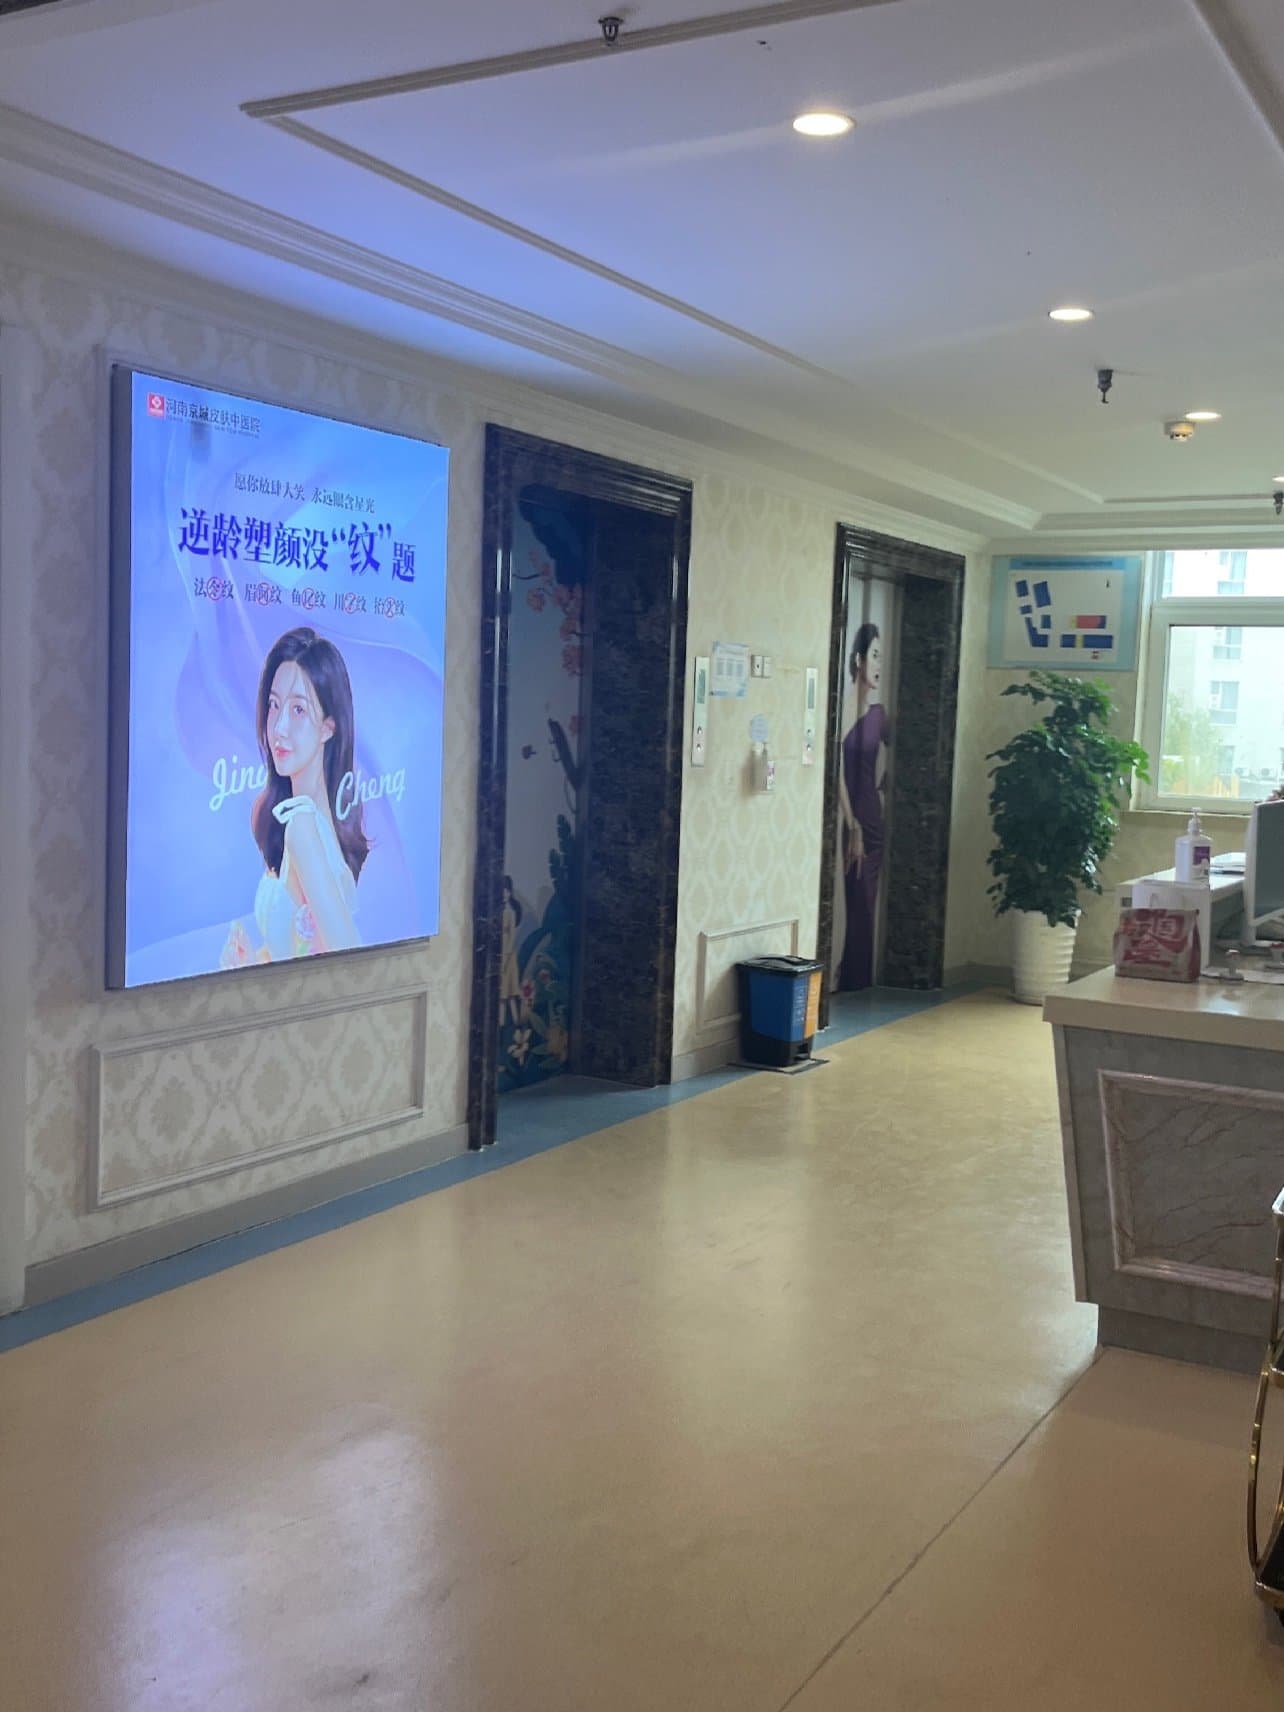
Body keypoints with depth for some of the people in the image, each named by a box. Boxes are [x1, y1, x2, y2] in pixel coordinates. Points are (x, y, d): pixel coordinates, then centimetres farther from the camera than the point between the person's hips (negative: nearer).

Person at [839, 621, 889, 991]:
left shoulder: (879, 712, 8)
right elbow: (840, 772, -15)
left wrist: (879, 792, 12)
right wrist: (852, 826, -16)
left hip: (874, 817, 7)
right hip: (853, 820, -7)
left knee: (868, 908, 10)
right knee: (858, 908, -4)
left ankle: (860, 983, 18)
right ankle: (852, 984, 5)